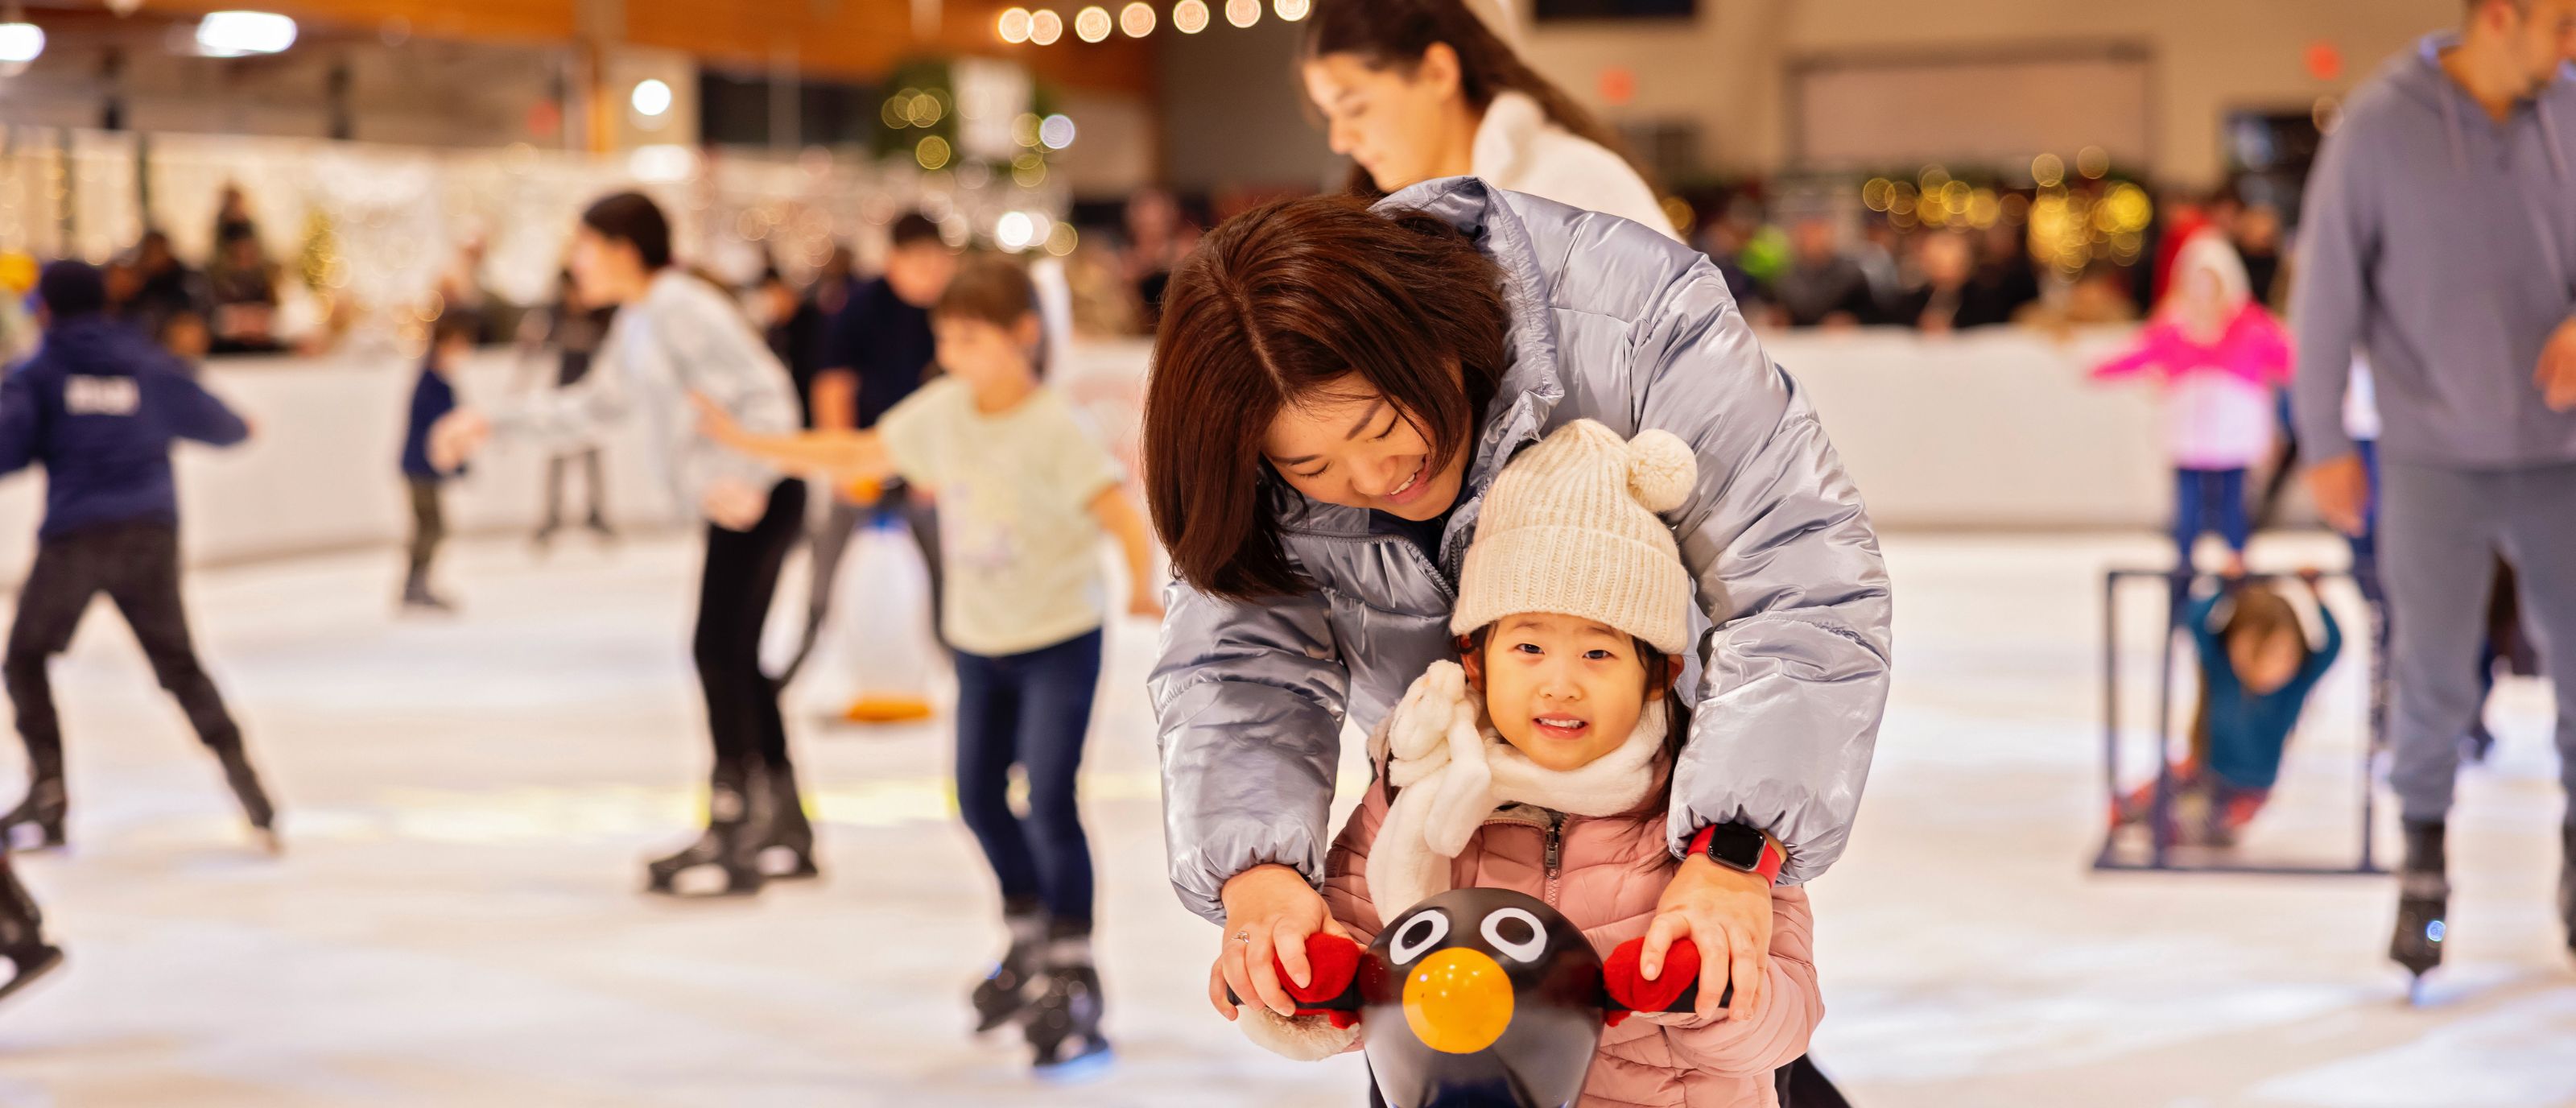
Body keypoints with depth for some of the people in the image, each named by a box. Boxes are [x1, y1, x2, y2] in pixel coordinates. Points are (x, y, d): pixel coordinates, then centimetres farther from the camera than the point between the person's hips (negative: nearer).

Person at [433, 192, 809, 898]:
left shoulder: (684, 310, -16)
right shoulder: (637, 323, 15)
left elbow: (768, 396, -21)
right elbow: (594, 407, 24)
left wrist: (750, 481, -33)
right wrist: (494, 425, 20)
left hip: (758, 500, -10)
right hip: (732, 501, 10)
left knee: (720, 652, -10)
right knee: (736, 661, 13)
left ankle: (729, 830, -6)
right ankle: (787, 833, 20)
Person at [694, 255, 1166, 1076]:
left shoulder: (1053, 428, -21)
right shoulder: (941, 413, -4)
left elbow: (1122, 516, -28)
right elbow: (858, 456, 9)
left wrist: (1143, 589, -46)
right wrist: (750, 444, 9)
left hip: (1059, 637, -7)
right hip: (980, 638, 7)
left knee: (1049, 799, -14)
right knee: (980, 795, 14)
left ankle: (1075, 984, -6)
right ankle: (1030, 941, 35)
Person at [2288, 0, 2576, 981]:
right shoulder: (2380, 125, -10)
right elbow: (2327, 286, -4)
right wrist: (2325, 443, -1)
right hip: (2436, 458, -3)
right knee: (2433, 668, -4)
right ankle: (2423, 861, 19)